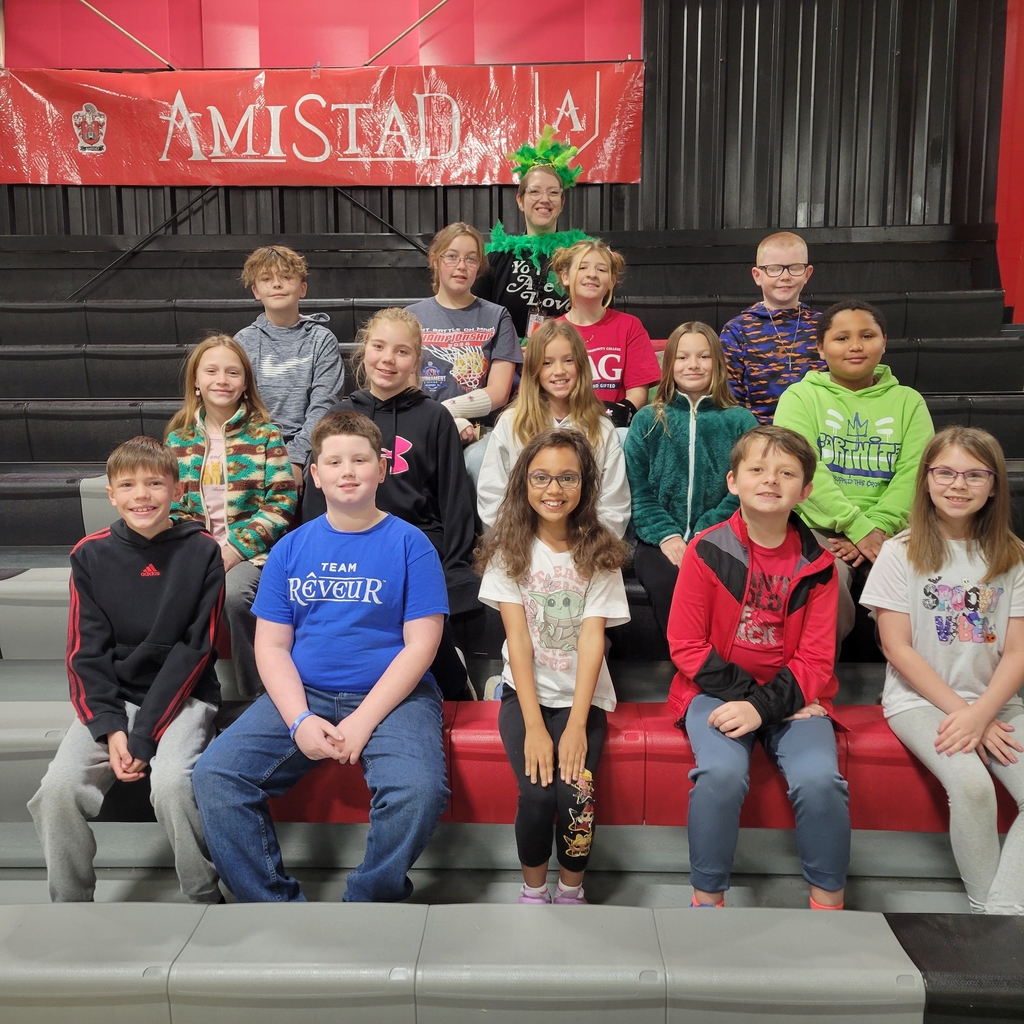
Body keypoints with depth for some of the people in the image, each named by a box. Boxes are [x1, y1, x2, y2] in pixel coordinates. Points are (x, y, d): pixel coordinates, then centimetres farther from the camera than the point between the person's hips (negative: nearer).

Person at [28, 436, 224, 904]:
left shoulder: (201, 552, -5)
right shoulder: (90, 555, 2)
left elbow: (194, 650, -8)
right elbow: (85, 654, 1)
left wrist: (145, 733, -14)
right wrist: (110, 728, -13)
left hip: (182, 694, -3)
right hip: (111, 699, 3)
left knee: (173, 784, -28)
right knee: (59, 788, -20)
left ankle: (206, 900, -5)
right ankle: (70, 906, 3)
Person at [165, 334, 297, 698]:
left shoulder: (265, 434, 3)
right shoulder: (178, 439, 13)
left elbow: (281, 504, -4)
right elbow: (171, 507, 11)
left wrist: (233, 549, -14)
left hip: (250, 552, -3)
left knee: (233, 593, -34)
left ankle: (257, 695, -14)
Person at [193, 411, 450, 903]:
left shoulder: (408, 543, -1)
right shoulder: (291, 548, 9)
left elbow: (420, 645, -6)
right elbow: (271, 645, 6)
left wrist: (362, 722, -15)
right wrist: (300, 720, -11)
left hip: (391, 696, -3)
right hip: (302, 695, 4)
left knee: (417, 792, -29)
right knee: (214, 776, -15)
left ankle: (367, 902, -2)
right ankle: (274, 900, 1)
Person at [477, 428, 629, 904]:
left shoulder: (599, 554, 0)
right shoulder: (509, 550, -1)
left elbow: (592, 639, -9)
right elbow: (518, 639, -9)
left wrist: (576, 725, -19)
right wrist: (534, 727, -17)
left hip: (582, 696, 0)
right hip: (524, 693, 0)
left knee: (576, 793, -21)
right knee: (537, 792, -21)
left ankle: (571, 891, 6)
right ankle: (532, 890, 6)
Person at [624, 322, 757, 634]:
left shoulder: (740, 421, 11)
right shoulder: (647, 421, 11)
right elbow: (637, 490, 3)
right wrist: (667, 535, -11)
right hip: (660, 540, 0)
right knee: (667, 582, -31)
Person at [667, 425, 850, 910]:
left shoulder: (816, 564, 0)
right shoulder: (706, 551, -6)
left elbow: (816, 659, -2)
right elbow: (686, 644, -4)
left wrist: (764, 704, -18)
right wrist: (743, 691, -14)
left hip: (790, 695, 2)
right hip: (719, 691, -1)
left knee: (819, 779, -24)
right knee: (721, 773, -28)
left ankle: (828, 902, 1)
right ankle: (707, 898, -7)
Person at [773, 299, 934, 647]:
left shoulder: (908, 401, 15)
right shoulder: (800, 396, 6)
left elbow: (914, 474, 2)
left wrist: (878, 527, -14)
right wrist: (858, 527, -16)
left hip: (888, 529, 3)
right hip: (819, 527, -2)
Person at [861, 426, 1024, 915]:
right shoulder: (902, 552, -3)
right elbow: (898, 649, -6)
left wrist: (980, 713, -15)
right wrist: (960, 711, -12)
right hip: (920, 699, -3)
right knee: (971, 783, -28)